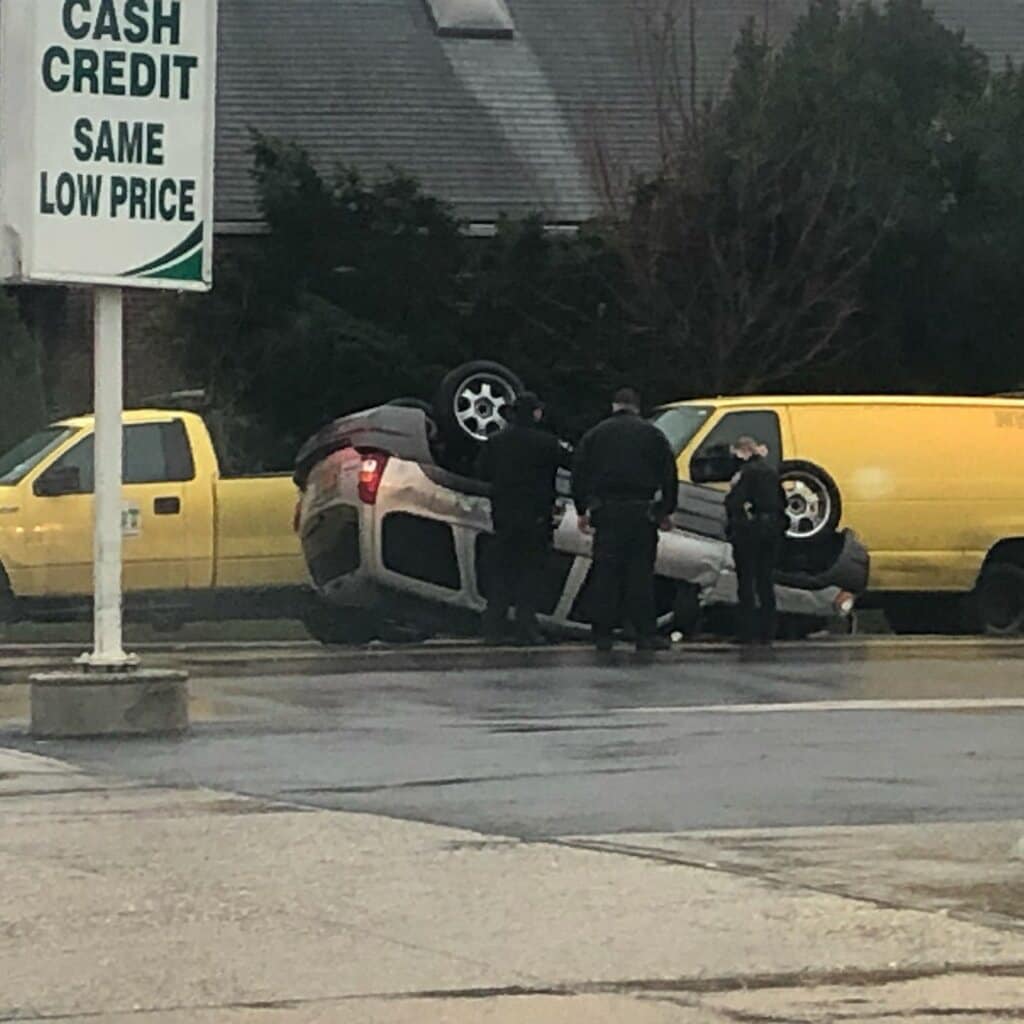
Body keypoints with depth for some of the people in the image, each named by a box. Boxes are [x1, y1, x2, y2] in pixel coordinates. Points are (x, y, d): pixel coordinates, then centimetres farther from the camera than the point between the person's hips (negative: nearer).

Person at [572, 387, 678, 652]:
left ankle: (603, 635, 1)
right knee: (641, 574, 0)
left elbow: (579, 474, 8)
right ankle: (646, 634, -4)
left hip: (606, 511, 1)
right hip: (641, 511, 0)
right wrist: (666, 511, 11)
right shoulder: (652, 434, 7)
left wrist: (582, 511, 12)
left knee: (606, 573, 2)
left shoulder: (596, 434, 9)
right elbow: (669, 474, 6)